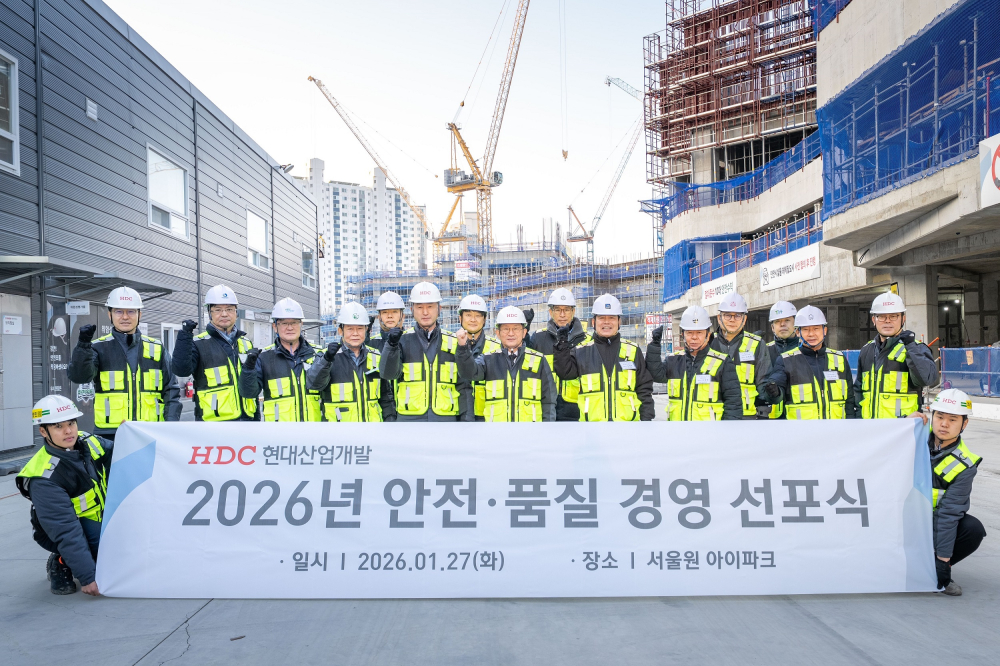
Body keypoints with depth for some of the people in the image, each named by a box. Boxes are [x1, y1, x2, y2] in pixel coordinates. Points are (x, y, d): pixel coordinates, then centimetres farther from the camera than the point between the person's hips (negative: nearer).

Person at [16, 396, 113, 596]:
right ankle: (61, 564, -3)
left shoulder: (87, 442, -12)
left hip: (99, 518, 7)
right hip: (57, 531, -7)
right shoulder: (44, 477, -28)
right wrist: (87, 577, -32)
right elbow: (66, 531, -31)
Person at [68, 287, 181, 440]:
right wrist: (83, 344, -24)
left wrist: (171, 423, -3)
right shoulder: (99, 348, 6)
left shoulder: (156, 348, 11)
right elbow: (79, 376, -10)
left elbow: (171, 389, 10)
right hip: (109, 434, -2)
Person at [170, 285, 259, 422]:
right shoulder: (198, 344, -2)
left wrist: (256, 417, 18)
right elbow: (181, 370, -20)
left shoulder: (246, 343, 14)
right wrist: (185, 335, -27)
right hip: (214, 420, -5)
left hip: (246, 419, 5)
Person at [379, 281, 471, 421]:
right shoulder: (403, 341, 3)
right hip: (410, 417, -1)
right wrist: (392, 345, -30)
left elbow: (464, 387, 9)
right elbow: (388, 373, -14)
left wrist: (467, 420, 3)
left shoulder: (454, 342, 7)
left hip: (446, 418, 1)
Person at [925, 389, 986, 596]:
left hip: (934, 518, 1)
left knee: (973, 529, -26)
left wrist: (943, 558, -24)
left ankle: (933, 566, -5)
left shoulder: (963, 465, -15)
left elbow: (949, 512, -20)